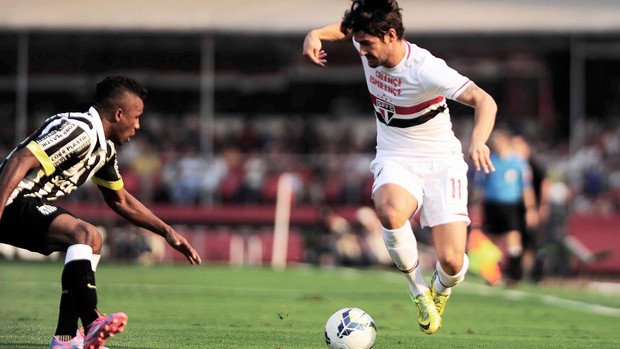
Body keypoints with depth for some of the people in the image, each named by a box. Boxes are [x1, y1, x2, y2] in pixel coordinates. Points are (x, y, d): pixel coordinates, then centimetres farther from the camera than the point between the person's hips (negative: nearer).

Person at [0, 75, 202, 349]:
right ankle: (92, 325, -33)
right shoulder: (79, 131, -18)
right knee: (83, 233, -25)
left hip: (30, 205, 11)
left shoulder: (105, 148, 15)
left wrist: (167, 232, 23)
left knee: (91, 242, 14)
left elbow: (120, 200, 29)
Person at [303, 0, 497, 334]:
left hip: (440, 164, -3)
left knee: (451, 263, -15)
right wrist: (315, 34, -2)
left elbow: (484, 100, -32)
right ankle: (418, 290, -10)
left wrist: (478, 140, -51)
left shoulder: (425, 69, -25)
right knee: (390, 212, -35)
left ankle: (440, 290, 25)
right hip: (395, 162, 3)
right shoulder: (369, 47, -7)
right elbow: (346, 27, 18)